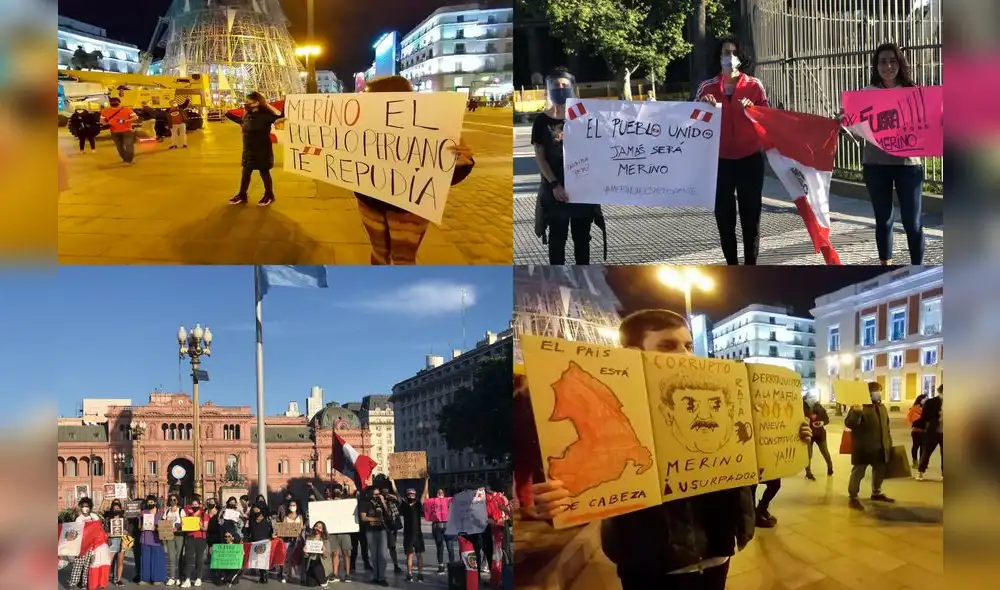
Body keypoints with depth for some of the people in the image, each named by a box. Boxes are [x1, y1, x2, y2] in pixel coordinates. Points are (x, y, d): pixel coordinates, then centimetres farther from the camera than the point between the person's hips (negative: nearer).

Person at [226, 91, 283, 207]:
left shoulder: (265, 115, -19)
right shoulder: (247, 115, 5)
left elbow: (280, 117, -30)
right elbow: (240, 120, 27)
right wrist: (227, 114, 34)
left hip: (262, 151, -8)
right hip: (249, 150, 8)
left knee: (264, 172, 6)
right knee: (246, 172, 14)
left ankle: (269, 195, 23)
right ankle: (242, 195, 25)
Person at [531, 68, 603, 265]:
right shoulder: (542, 120, -2)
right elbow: (539, 157, -5)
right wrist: (554, 184, -14)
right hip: (555, 188, -2)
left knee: (582, 237, 9)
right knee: (557, 238, 4)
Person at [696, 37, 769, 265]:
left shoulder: (754, 85, 2)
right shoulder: (707, 87, 4)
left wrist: (751, 110, -18)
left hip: (750, 158, -1)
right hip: (719, 160, 1)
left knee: (750, 213, 1)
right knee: (723, 215, 4)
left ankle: (751, 266, 8)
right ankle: (732, 266, 14)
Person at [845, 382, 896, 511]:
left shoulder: (882, 407, 14)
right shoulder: (858, 407, -12)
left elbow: (886, 426, 23)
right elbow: (848, 424, -20)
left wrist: (889, 442, 20)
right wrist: (856, 413, -37)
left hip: (880, 448, 8)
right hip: (863, 448, -8)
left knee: (880, 470, 19)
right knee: (858, 472, -2)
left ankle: (876, 493, 38)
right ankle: (853, 498, 5)